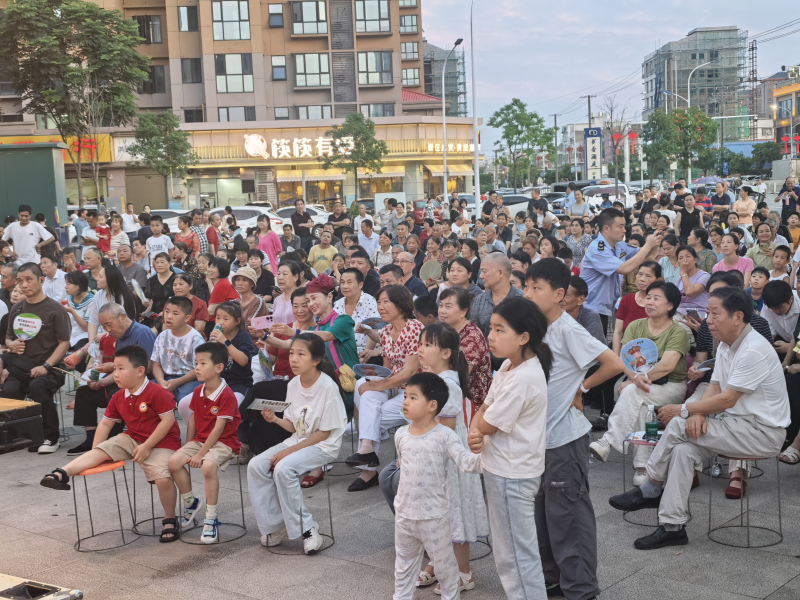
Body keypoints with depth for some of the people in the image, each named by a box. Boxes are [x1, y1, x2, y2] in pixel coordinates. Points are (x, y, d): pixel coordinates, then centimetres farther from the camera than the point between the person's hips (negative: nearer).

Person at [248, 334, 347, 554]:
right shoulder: (293, 384, 2)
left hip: (323, 446, -7)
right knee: (256, 466, -12)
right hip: (297, 440, 7)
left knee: (283, 468, -30)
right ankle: (276, 525, -1)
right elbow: (294, 427, 8)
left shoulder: (328, 386, -18)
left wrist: (290, 451, -18)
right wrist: (275, 419, -13)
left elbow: (324, 433, -16)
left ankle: (306, 527, -14)